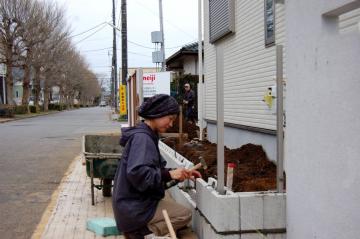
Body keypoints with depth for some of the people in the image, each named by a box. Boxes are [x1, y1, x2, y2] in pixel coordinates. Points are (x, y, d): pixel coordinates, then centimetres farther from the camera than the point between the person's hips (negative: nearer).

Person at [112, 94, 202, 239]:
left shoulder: (147, 136, 11)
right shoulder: (142, 137, -19)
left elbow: (154, 169, 14)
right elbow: (137, 173, -31)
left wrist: (180, 173, 3)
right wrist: (169, 174, -25)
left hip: (136, 202, 9)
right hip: (134, 207, -9)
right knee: (184, 215, -5)